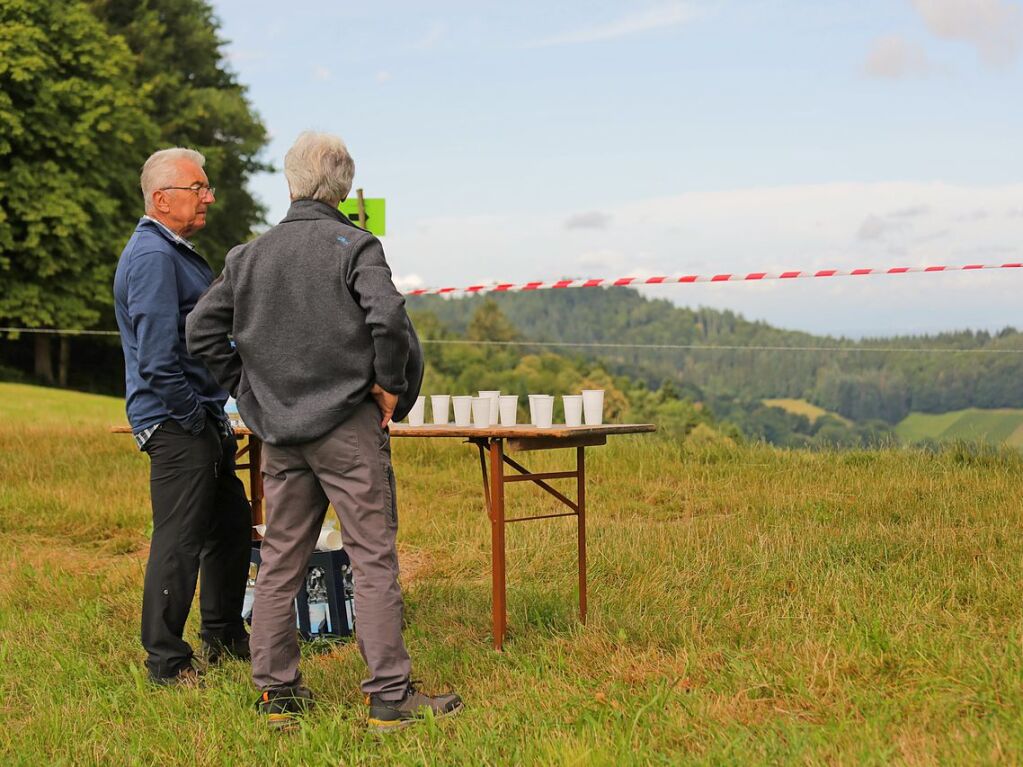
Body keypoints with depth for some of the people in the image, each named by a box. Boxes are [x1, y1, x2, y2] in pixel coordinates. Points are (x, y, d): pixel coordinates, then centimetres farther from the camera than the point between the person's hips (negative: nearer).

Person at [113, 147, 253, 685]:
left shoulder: (178, 252, 17)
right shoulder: (152, 256, -17)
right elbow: (157, 357, -24)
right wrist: (195, 416, -16)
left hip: (204, 422, 11)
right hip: (177, 424, -11)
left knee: (231, 528, 18)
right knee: (179, 540, -5)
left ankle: (224, 637, 32)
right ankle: (167, 663, 4)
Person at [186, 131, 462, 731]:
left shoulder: (250, 255, 8)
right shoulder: (354, 246, -8)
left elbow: (202, 330, 8)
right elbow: (388, 318, -23)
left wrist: (251, 390, 13)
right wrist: (390, 385, -8)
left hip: (280, 432, 5)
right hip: (348, 424, -5)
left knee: (280, 562, 11)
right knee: (374, 558, -1)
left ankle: (277, 692, 17)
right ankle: (391, 695, 0)